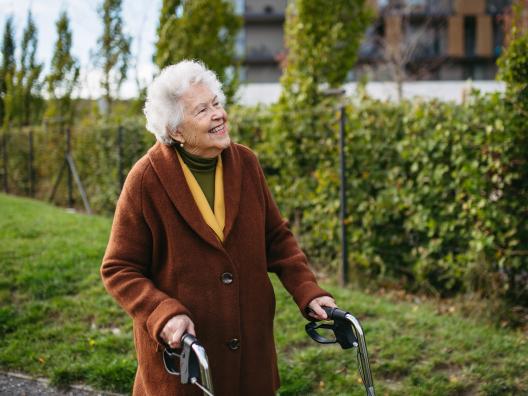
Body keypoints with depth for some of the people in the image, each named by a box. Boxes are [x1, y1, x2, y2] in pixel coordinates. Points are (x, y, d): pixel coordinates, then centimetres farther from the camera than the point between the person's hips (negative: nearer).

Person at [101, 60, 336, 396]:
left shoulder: (246, 163, -1)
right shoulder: (147, 179, -13)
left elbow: (277, 237, 8)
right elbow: (118, 270, -9)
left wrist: (308, 292, -4)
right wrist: (164, 315, -23)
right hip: (180, 350, -3)